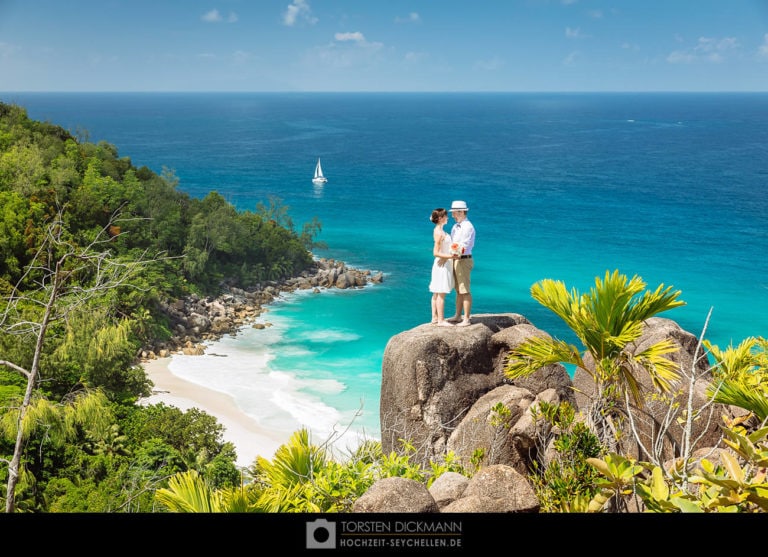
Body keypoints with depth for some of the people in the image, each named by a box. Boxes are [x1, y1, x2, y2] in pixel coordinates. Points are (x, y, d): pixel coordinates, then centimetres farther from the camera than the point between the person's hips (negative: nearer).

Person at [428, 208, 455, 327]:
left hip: (444, 264, 10)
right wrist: (450, 256, -27)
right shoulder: (439, 233, -18)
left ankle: (435, 318, 19)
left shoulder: (440, 230, 11)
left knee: (437, 293, 13)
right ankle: (441, 320, -1)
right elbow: (436, 253, -21)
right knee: (441, 294, -5)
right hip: (442, 264, -10)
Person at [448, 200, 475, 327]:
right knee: (458, 290, 17)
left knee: (465, 291, -5)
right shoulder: (456, 226, 14)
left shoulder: (468, 227, -14)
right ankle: (458, 316, 27)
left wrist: (457, 254, -33)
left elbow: (464, 245, -22)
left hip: (463, 260, -9)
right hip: (455, 260, 9)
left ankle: (467, 319, 0)